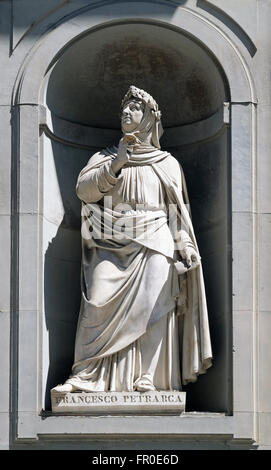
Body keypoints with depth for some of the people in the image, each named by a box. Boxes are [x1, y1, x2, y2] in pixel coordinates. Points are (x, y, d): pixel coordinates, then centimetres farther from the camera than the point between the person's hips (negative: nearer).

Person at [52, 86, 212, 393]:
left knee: (151, 304, -14)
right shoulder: (105, 157, 20)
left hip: (153, 243, 0)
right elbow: (84, 189, 3)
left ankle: (148, 377, -14)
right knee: (99, 302, -15)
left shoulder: (167, 163, 19)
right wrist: (116, 164, -8)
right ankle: (87, 375, -14)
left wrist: (185, 244, 1)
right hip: (111, 244, 0)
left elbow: (178, 208, 14)